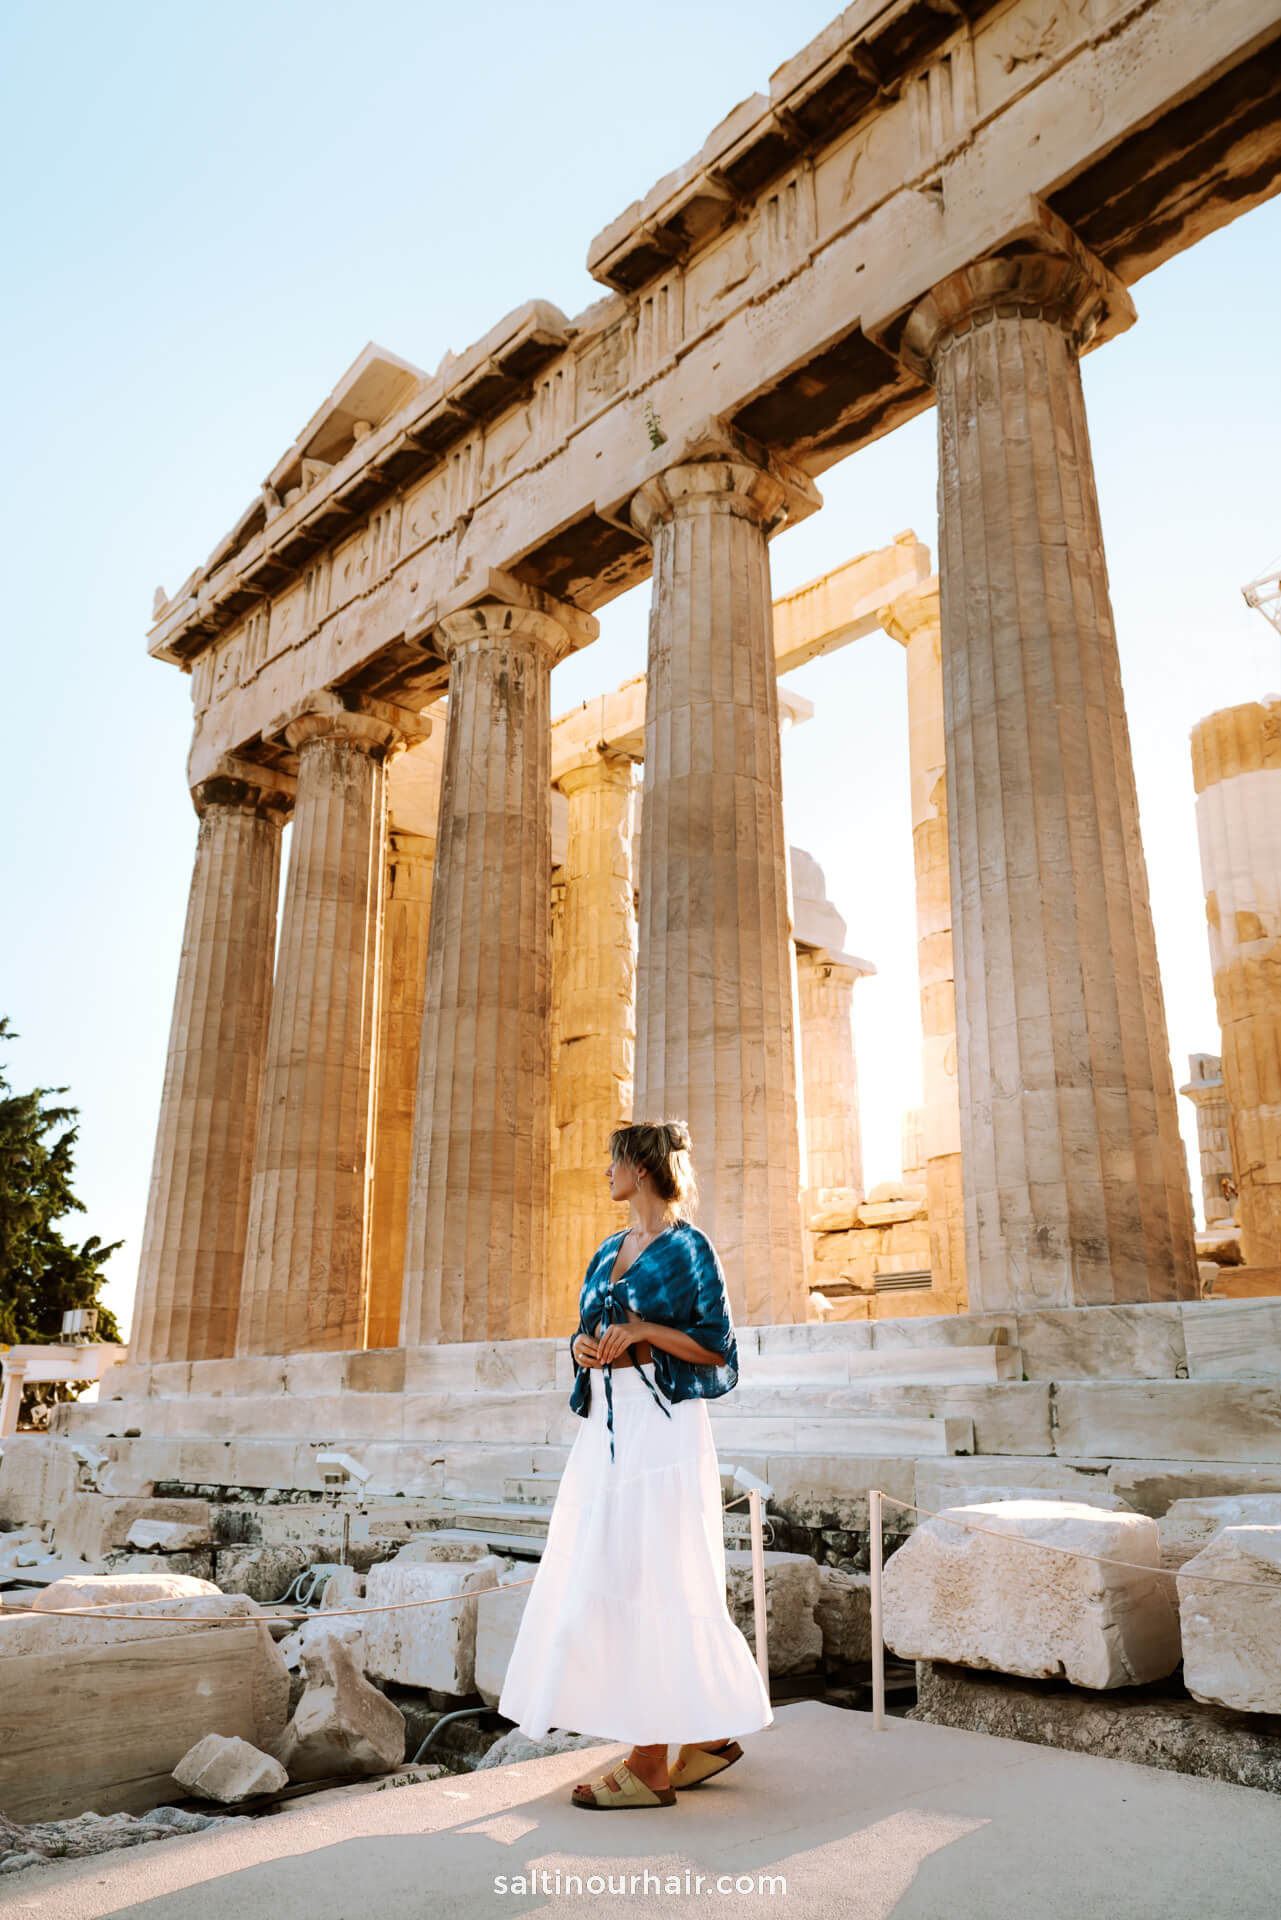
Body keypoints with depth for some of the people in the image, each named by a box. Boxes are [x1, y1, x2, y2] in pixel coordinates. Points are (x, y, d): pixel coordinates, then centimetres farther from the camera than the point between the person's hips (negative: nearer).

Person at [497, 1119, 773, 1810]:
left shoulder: (688, 1247, -5)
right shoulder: (608, 1252, 16)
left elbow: (718, 1344, -7)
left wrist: (644, 1332, -16)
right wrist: (584, 1346, 0)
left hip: (663, 1429, -8)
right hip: (605, 1430, 8)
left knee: (654, 1584, -4)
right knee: (601, 1584, 8)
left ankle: (650, 1765, 7)